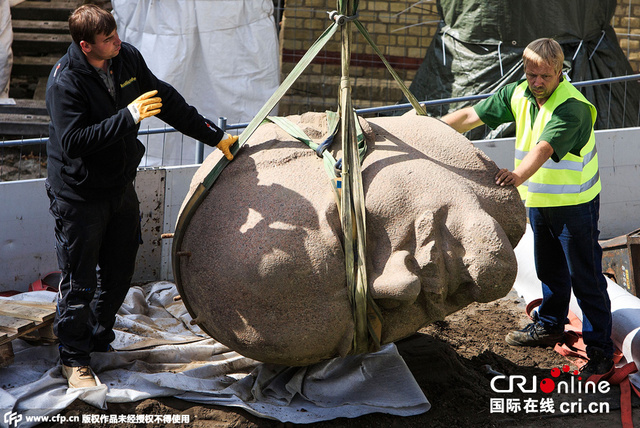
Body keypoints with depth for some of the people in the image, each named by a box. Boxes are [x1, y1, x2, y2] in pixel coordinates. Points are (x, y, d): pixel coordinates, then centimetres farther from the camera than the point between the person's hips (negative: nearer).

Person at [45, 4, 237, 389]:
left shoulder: (128, 58, -3)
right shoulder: (66, 81, -23)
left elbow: (168, 101, 8)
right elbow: (73, 141, -31)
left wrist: (215, 136, 11)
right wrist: (127, 117, -33)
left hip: (120, 187, 7)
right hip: (79, 195, -7)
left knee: (119, 276, 15)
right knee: (80, 282, 0)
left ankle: (100, 342, 35)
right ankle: (74, 360, 15)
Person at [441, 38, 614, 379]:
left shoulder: (572, 107, -27)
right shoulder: (518, 95, -3)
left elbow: (543, 148, -42)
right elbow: (472, 116, 2)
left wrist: (519, 175, -58)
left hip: (575, 203, -7)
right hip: (538, 199, 7)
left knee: (585, 278, -3)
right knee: (549, 269, 24)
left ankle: (599, 349, 6)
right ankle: (549, 326, 42)